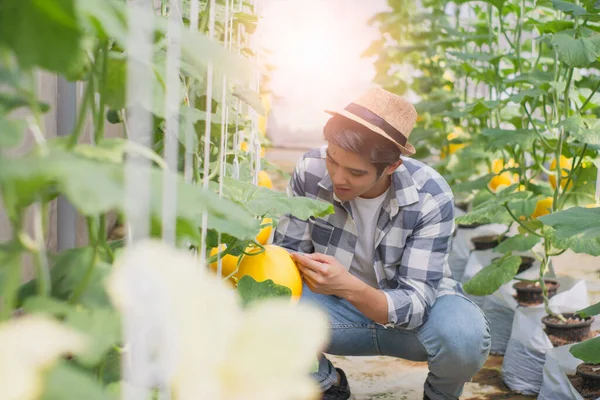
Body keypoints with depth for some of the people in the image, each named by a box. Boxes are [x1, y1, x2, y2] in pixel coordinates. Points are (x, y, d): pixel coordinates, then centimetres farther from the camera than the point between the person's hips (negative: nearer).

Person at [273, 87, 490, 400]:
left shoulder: (430, 196, -26)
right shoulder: (312, 170, -18)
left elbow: (416, 303, -28)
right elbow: (288, 249, -8)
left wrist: (350, 287, -48)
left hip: (414, 310, -2)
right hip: (341, 306, 2)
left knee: (465, 334, -36)